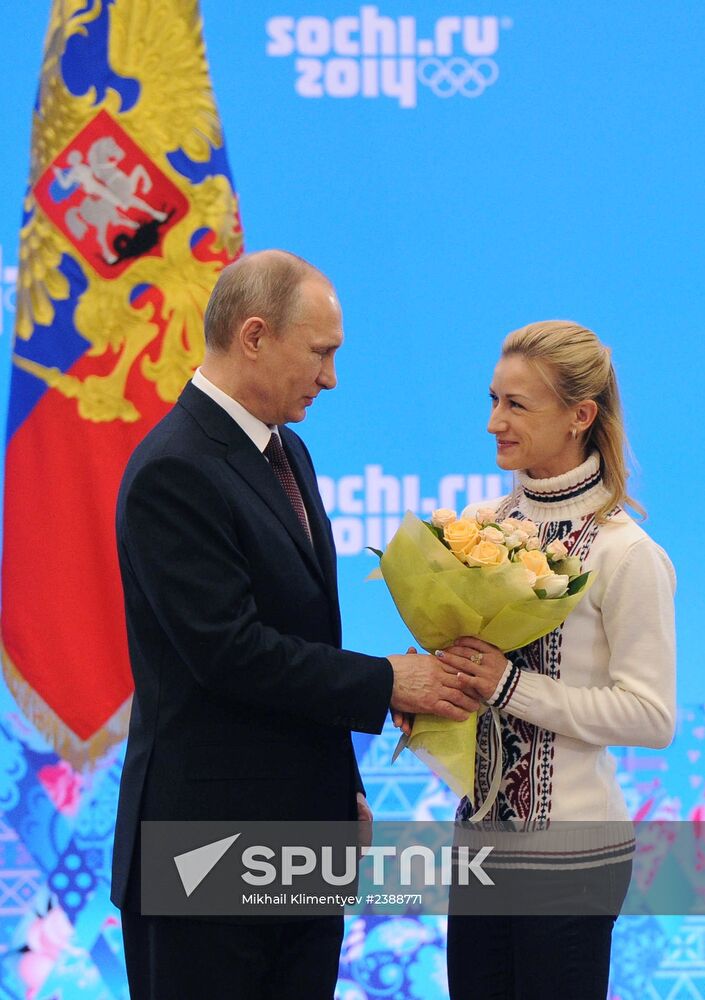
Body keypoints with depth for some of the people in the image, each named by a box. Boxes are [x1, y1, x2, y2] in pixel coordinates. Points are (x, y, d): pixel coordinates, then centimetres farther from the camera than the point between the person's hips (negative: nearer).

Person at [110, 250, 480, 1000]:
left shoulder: (289, 453, 14)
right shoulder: (173, 471, -17)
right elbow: (228, 650, -23)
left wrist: (346, 790, 18)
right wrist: (386, 682, -16)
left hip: (304, 825, 9)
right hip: (212, 841, -9)